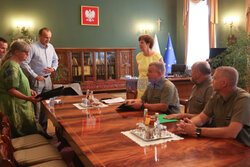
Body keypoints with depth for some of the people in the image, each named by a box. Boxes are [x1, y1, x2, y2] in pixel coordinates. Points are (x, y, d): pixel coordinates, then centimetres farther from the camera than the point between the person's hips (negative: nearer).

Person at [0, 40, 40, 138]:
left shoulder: (15, 64, 14)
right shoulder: (12, 66, -20)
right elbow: (11, 90, -23)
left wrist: (29, 90, 12)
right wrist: (28, 98, -30)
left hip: (19, 104, 10)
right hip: (14, 106, -10)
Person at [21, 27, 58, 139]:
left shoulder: (50, 47, 8)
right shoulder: (33, 47, -11)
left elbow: (55, 60, 20)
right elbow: (24, 64, -14)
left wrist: (53, 68, -1)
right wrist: (35, 76, -15)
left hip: (47, 79, 6)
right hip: (36, 80, -6)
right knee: (36, 105, -3)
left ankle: (43, 129, 22)